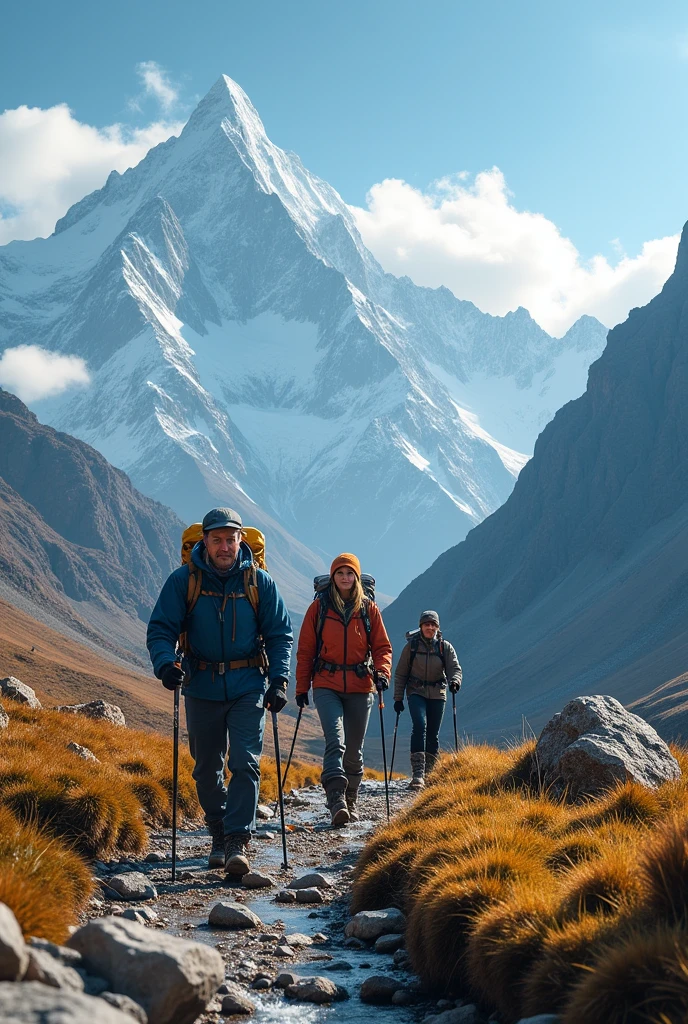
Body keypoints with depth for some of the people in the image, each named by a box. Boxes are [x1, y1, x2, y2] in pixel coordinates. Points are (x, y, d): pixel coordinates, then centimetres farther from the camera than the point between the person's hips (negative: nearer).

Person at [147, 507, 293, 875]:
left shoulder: (259, 582, -2)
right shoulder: (183, 580, -4)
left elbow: (280, 634, 4)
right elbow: (160, 629, -4)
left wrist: (278, 681, -7)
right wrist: (165, 663, -23)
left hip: (248, 688, -1)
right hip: (201, 688, 1)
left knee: (245, 763, -12)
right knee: (207, 770, 10)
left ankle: (238, 841, -11)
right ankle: (219, 836, 28)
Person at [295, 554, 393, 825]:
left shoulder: (368, 608, 8)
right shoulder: (319, 607, 4)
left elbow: (382, 646, 9)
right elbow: (305, 649, 6)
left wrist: (382, 672, -10)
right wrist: (301, 687, 2)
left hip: (360, 686, 2)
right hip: (327, 685, -2)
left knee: (354, 749, 7)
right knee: (335, 740, -20)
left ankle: (350, 802, 22)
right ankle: (336, 801, -29)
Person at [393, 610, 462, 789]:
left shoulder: (445, 647, 2)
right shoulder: (411, 645, 0)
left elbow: (455, 668, -7)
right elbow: (400, 673, 4)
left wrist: (454, 681, -30)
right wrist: (398, 698, 1)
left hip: (437, 694, 2)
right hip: (416, 693, -2)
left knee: (433, 734, 5)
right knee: (419, 726, -22)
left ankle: (429, 773, 18)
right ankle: (418, 773, -28)